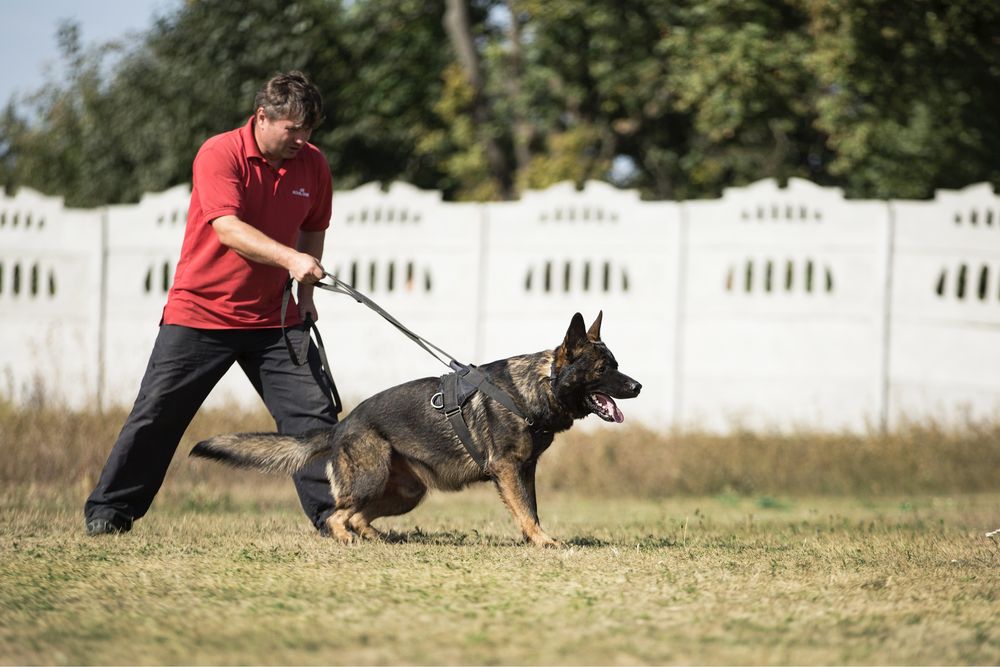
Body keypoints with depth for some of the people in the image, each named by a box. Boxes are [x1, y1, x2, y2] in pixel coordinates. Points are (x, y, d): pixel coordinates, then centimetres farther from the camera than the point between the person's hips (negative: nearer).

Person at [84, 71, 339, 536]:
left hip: (273, 318, 4)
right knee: (157, 414, 0)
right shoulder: (219, 154, -15)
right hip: (200, 312, -4)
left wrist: (305, 293, 9)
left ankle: (331, 513, 2)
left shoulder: (312, 165, 1)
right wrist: (288, 258, -40)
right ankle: (109, 510, 10)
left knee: (313, 410, -5)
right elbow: (227, 227, -28)